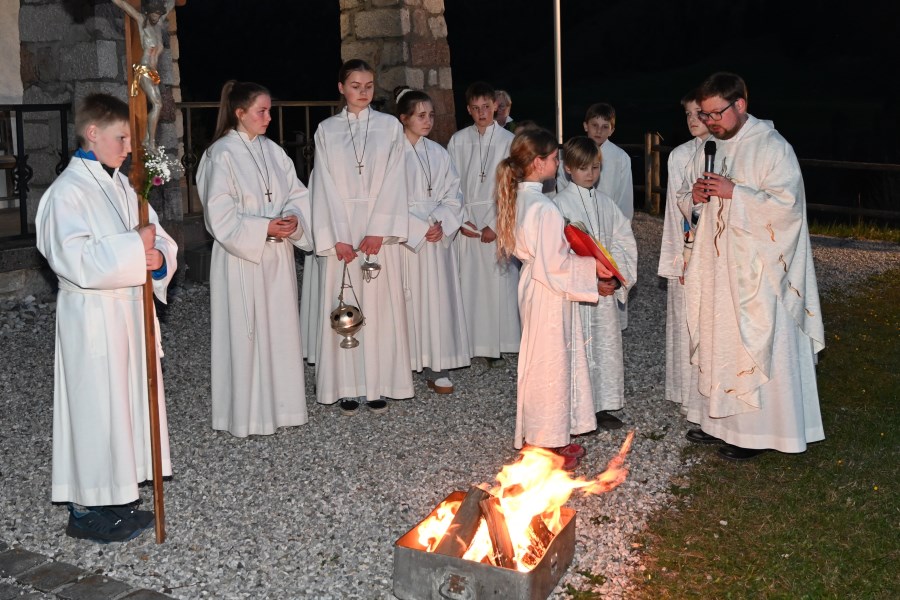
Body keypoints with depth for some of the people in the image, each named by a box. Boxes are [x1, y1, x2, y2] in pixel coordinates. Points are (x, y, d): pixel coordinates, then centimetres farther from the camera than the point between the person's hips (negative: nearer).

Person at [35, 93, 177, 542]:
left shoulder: (121, 185, 10)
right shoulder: (68, 192, -14)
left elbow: (160, 239, 9)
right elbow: (78, 262, -25)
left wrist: (158, 257, -13)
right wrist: (134, 247, -22)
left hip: (130, 311, 8)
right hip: (92, 318, -8)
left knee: (127, 402, 14)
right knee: (96, 409, 0)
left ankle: (117, 500, 26)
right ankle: (87, 510, 13)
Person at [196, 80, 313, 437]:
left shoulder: (272, 151, 9)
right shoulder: (222, 154, -10)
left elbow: (297, 194, 10)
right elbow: (220, 216, -14)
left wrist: (294, 218, -10)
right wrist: (264, 228, -20)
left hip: (277, 255, 6)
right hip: (241, 258, -6)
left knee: (280, 329, 11)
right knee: (246, 333, 0)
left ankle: (278, 404, 24)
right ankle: (247, 414, 10)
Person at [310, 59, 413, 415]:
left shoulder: (390, 127, 6)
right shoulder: (327, 130, 7)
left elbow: (393, 182, -2)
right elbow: (326, 186, 1)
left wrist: (379, 231, -12)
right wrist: (337, 237, -10)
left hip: (379, 229, 0)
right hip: (340, 230, 0)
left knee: (381, 304, 1)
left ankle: (379, 385, 9)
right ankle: (348, 386, 8)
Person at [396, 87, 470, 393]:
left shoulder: (438, 153, 11)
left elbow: (452, 195, 10)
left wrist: (441, 224, -7)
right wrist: (420, 228, -12)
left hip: (438, 239, 4)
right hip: (406, 238, -4)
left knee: (438, 297, 2)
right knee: (409, 298, -3)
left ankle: (437, 368, 7)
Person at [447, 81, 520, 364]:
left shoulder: (508, 140, 0)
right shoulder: (458, 141, 6)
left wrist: (495, 225, -9)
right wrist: (461, 220, -5)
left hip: (497, 224, -2)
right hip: (467, 224, 2)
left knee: (497, 281, -1)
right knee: (467, 282, 0)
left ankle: (496, 345, 6)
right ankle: (467, 343, 7)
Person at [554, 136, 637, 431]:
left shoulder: (605, 202, 10)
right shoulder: (561, 204, -7)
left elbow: (623, 241, 8)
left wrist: (617, 278, -6)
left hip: (607, 288, 5)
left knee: (607, 345, 9)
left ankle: (603, 407, 20)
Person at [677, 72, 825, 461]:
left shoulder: (772, 148, -11)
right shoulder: (709, 149, 11)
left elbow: (787, 204, -19)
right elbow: (686, 202, 17)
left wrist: (734, 192, -22)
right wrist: (695, 195, -6)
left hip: (758, 271, -7)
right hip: (716, 266, 7)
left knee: (756, 348, -2)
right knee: (717, 343, 12)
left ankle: (757, 432, 8)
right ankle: (721, 421, 25)